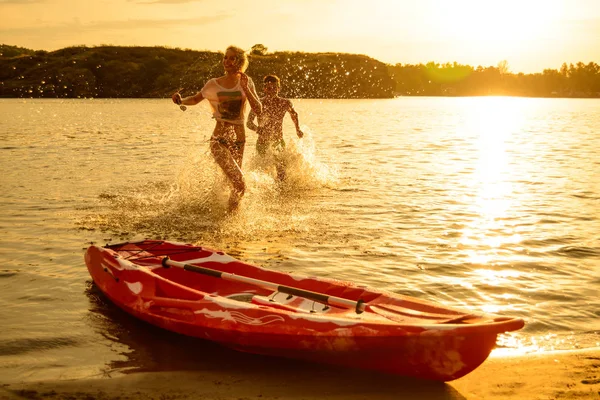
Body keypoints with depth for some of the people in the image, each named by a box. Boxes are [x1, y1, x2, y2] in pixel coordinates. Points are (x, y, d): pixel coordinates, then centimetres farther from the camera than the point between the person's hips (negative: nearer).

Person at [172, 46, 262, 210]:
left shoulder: (246, 82, 4)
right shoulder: (214, 84, 3)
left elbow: (258, 110, -4)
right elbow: (195, 99, 18)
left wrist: (246, 89, -16)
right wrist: (181, 100, -3)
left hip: (238, 140, 2)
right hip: (219, 140, -2)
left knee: (230, 183, 10)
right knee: (239, 183, -18)